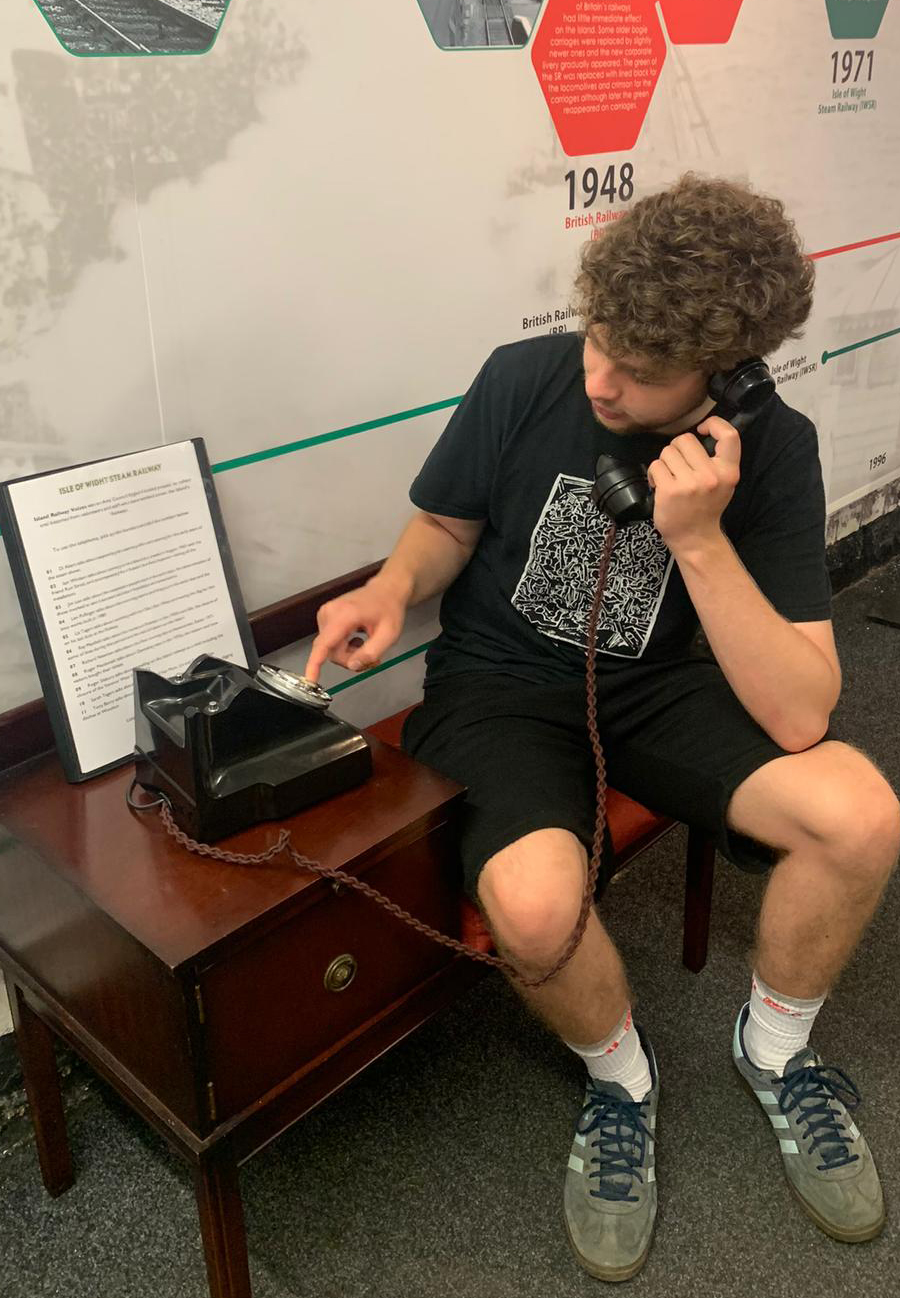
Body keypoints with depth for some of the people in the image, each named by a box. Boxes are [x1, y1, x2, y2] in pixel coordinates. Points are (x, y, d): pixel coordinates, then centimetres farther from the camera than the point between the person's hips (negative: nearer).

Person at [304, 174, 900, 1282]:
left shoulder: (771, 450, -14)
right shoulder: (523, 380, -14)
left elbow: (799, 716, -21)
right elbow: (445, 526, 5)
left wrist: (698, 538, -31)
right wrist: (393, 585, -17)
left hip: (660, 685, 1)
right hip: (500, 682, -1)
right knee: (534, 901, -33)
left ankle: (774, 1048, 10)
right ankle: (619, 1076, 7)